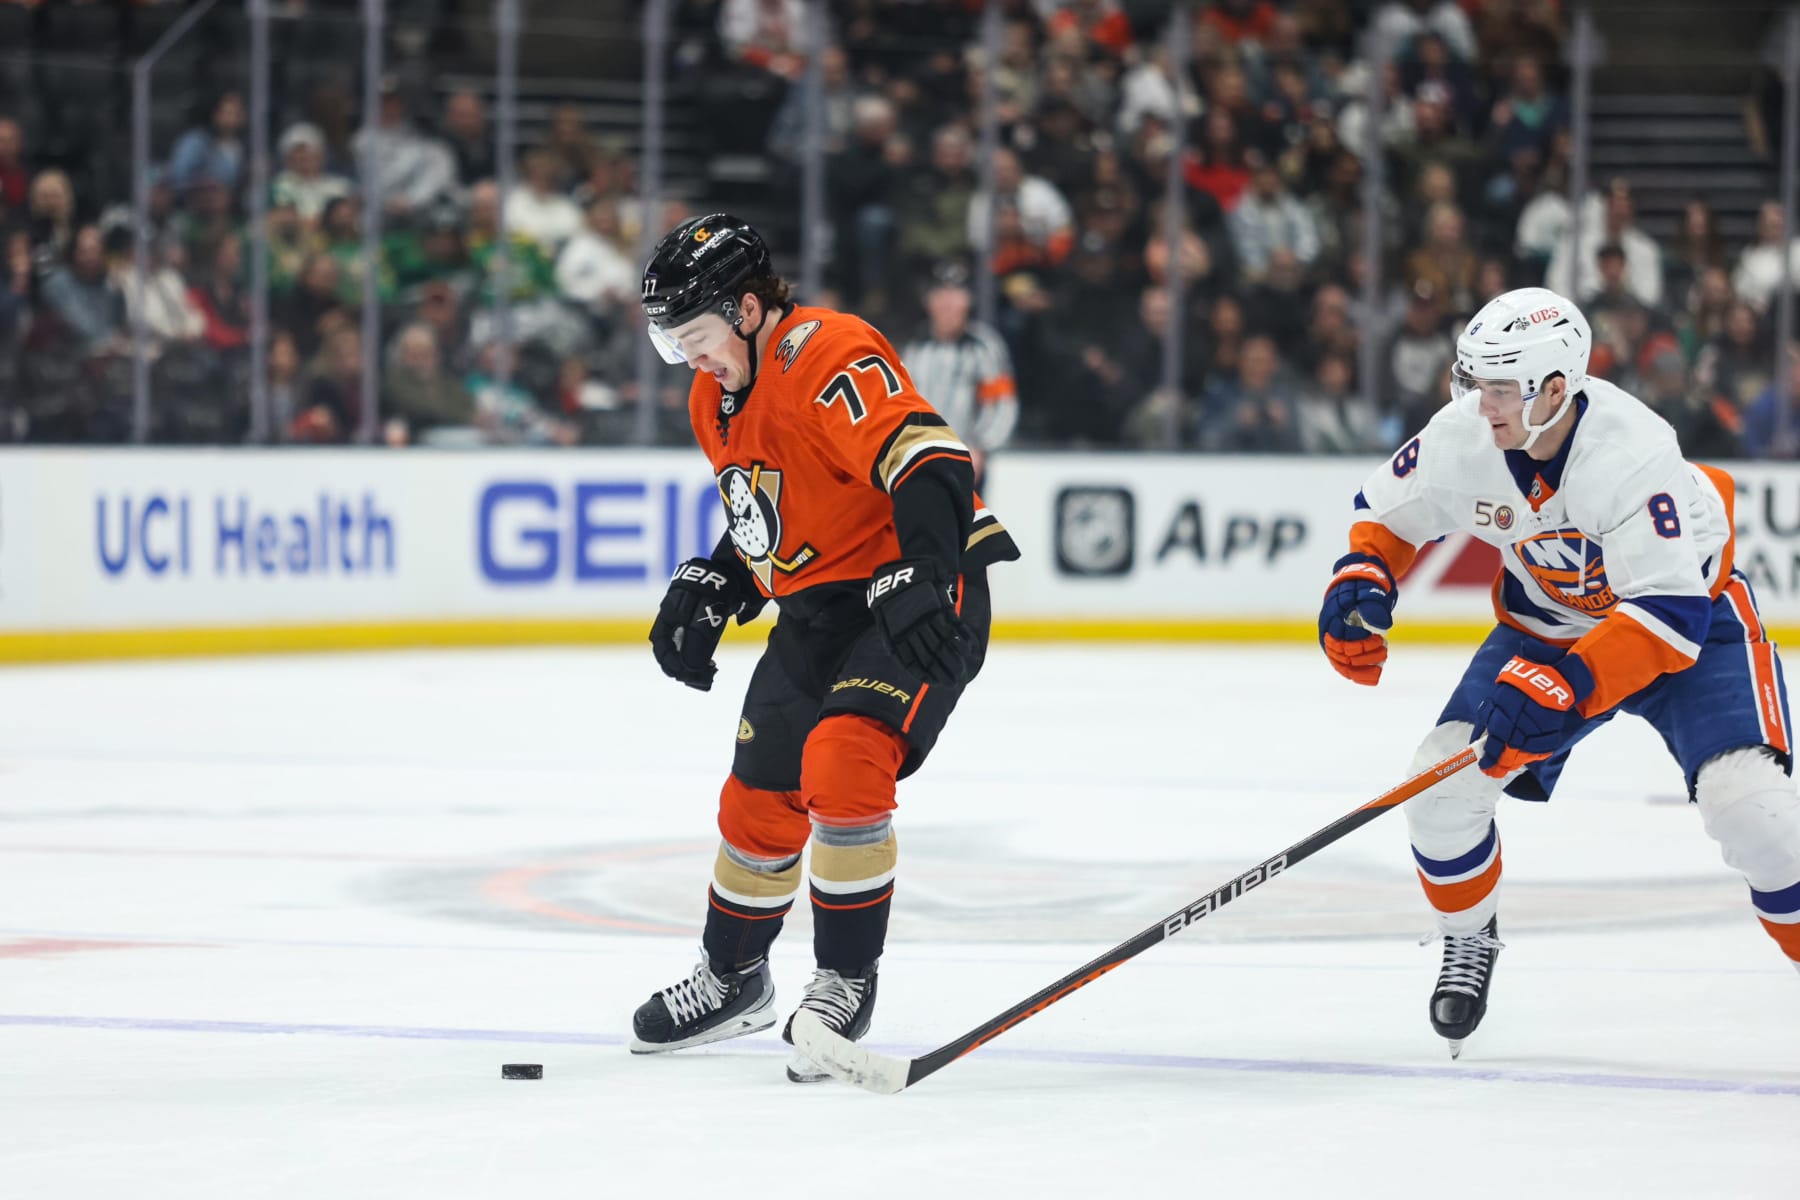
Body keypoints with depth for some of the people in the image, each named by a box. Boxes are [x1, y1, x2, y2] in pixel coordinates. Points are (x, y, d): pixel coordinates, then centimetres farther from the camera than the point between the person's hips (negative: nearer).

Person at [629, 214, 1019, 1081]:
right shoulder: (718, 400, 10)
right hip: (818, 610, 9)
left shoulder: (828, 358, -21)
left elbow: (929, 464, -32)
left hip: (917, 597, -9)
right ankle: (732, 979, 33)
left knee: (840, 763, -25)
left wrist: (919, 582, -42)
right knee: (759, 798, 12)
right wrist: (707, 593, 11)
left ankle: (846, 980, -11)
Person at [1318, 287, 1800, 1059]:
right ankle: (1469, 938, 17)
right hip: (1548, 624, 5)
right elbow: (1390, 509, 2)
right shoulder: (1461, 438, -19)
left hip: (1692, 612, -5)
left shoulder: (1633, 454, -37)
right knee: (1444, 779, -10)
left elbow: (1671, 616, -40)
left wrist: (1567, 686, -49)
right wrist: (1361, 582, -17)